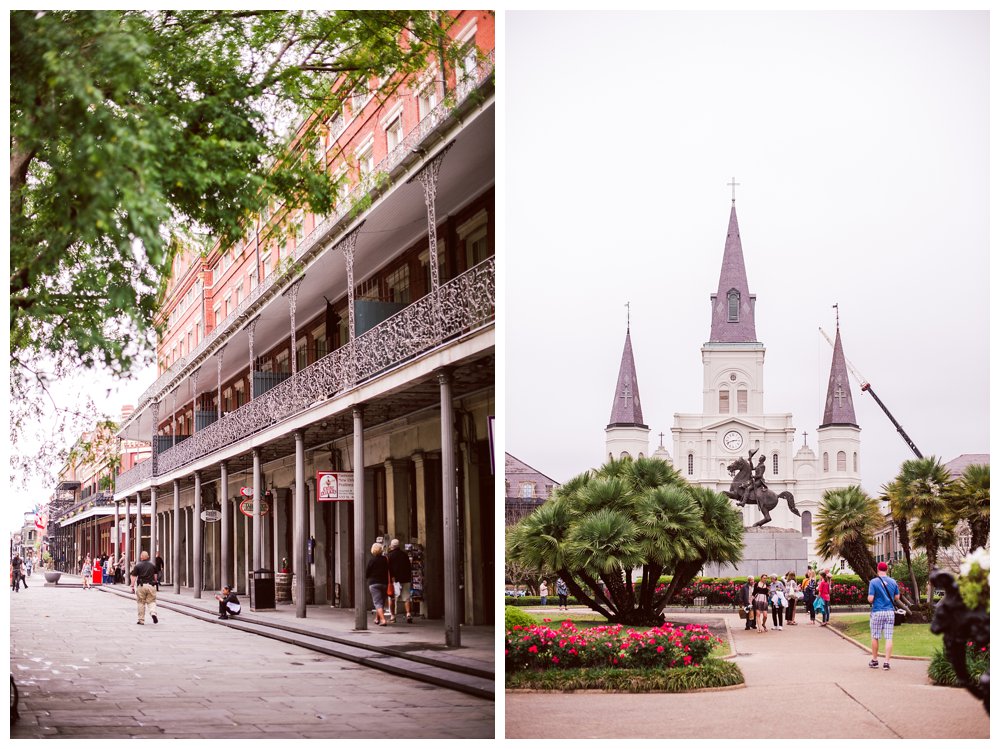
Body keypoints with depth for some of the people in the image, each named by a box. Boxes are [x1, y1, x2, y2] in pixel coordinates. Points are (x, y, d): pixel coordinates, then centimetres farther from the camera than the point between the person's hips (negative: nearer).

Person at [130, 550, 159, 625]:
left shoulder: (138, 566, 0)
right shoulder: (153, 565, 8)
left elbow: (133, 577, -4)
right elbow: (155, 576, 13)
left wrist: (132, 586, 0)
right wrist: (154, 583, 25)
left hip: (141, 586, -2)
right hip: (151, 585, 2)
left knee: (141, 603, 7)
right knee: (152, 601, 8)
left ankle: (141, 619, 10)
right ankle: (153, 613, -19)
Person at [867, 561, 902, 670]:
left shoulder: (873, 582, -9)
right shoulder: (893, 582, 3)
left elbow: (870, 599, -13)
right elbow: (897, 598, 9)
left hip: (877, 612, -3)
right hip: (890, 612, 3)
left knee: (875, 637, 10)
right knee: (889, 638, 2)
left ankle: (874, 661, 19)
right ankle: (887, 662, -1)